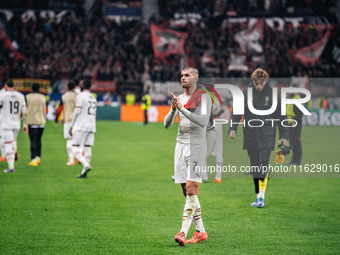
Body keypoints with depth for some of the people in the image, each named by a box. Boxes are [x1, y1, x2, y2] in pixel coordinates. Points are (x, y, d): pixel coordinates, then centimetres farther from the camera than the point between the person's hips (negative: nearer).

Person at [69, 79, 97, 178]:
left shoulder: (80, 96, -8)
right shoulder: (93, 98, 17)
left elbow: (77, 112, -14)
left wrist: (71, 126, -9)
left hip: (81, 126, -7)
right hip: (91, 126, 7)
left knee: (75, 147, -5)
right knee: (87, 148, 5)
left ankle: (86, 164, -25)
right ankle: (84, 172, 3)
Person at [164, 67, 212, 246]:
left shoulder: (204, 97, -5)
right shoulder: (179, 99, 14)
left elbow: (203, 122, -19)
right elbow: (167, 124, 7)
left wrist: (182, 109, -23)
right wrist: (173, 109, -13)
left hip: (197, 146, -7)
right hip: (181, 146, 7)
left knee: (191, 191, -14)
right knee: (187, 192, 6)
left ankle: (183, 231, -19)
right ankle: (200, 231, 14)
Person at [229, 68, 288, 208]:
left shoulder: (272, 94, 1)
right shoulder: (245, 94, 3)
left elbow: (281, 116, 6)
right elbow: (237, 111, 5)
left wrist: (283, 136, 4)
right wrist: (232, 127, -11)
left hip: (267, 136, -2)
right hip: (250, 136, 3)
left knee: (263, 165, -15)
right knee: (255, 167, 8)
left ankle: (261, 197, -14)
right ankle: (258, 196, 17)